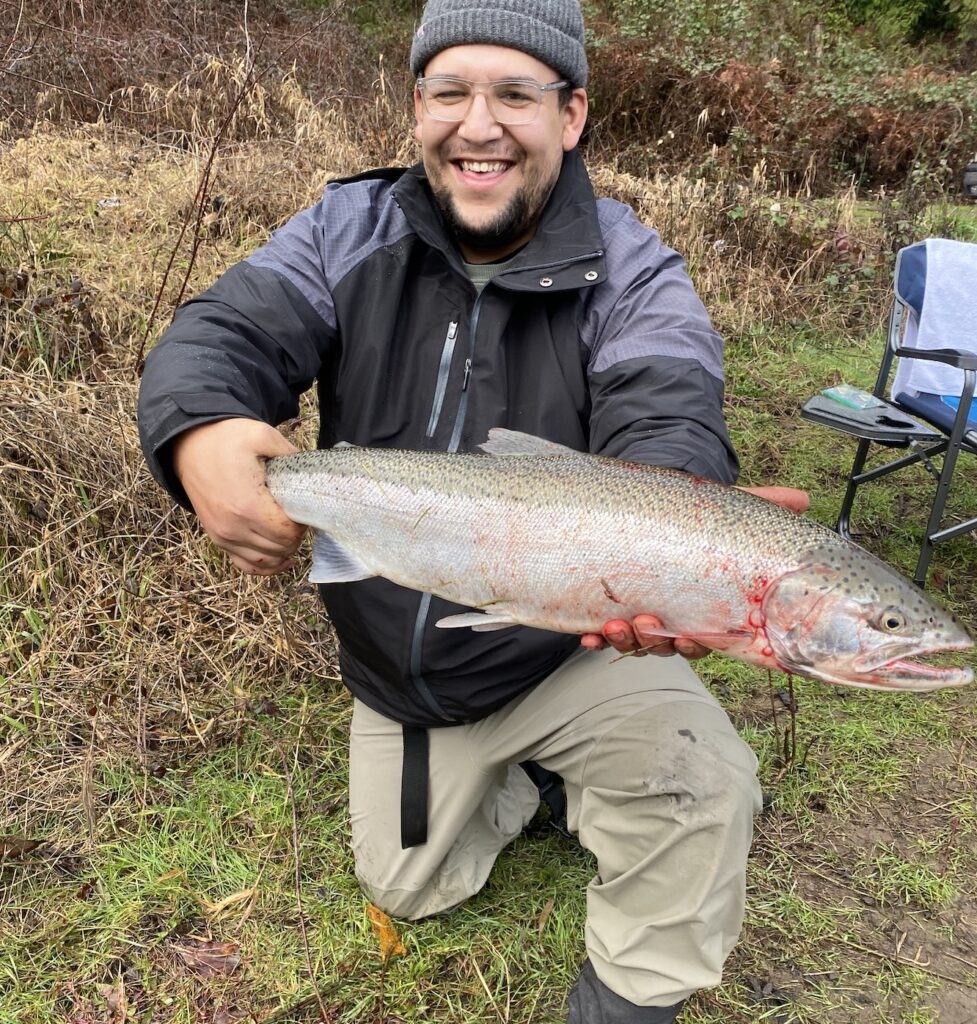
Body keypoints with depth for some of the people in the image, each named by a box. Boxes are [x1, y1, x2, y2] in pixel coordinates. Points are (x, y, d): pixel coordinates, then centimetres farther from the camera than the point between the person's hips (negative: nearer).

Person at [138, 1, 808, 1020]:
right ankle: (522, 777, 45)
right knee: (407, 886, 16)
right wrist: (200, 436, -46)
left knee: (704, 784, -26)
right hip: (393, 675, 3)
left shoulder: (629, 273, -15)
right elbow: (222, 334, -20)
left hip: (569, 652, -2)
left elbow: (666, 418, -31)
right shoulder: (347, 236, -8)